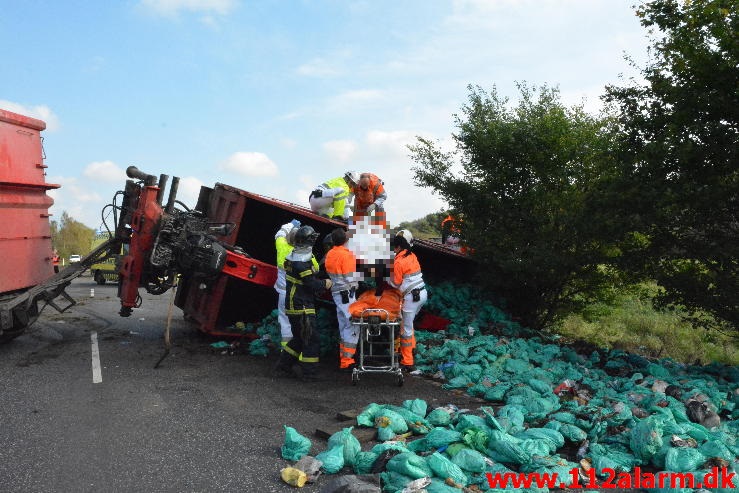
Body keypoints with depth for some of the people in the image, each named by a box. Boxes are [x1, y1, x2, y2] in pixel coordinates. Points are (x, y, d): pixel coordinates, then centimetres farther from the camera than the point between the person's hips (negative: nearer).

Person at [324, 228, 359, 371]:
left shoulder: (329, 254, 8)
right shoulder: (346, 255, -17)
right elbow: (350, 278, -16)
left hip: (336, 292, 9)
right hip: (346, 294, -9)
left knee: (343, 326, 17)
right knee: (353, 327, -7)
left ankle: (343, 356, 24)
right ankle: (346, 362, -8)